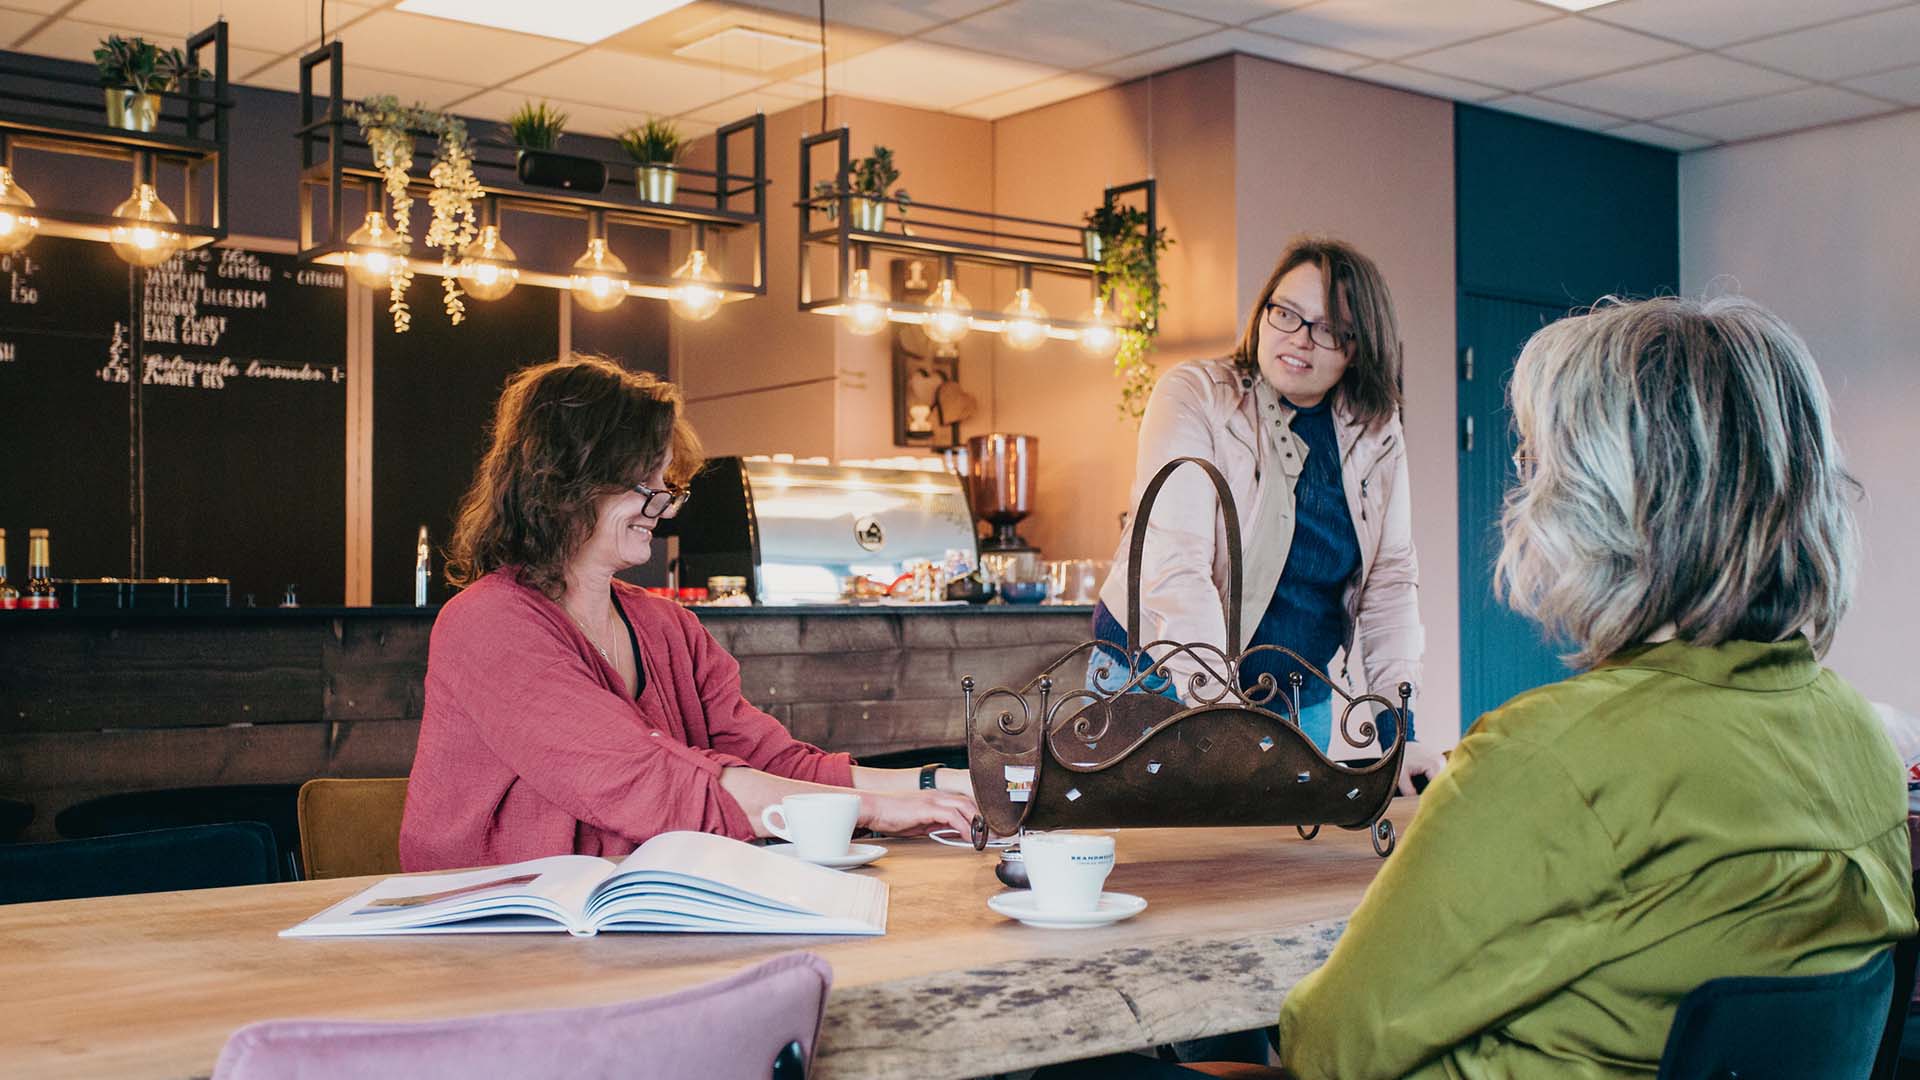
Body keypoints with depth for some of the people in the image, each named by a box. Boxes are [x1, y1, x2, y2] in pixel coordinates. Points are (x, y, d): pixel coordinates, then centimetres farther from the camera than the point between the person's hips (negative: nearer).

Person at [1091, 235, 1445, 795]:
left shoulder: (1376, 430, 0)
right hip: (1163, 690, -4)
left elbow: (1390, 579, 2)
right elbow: (1176, 564, -26)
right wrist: (1219, 715, -36)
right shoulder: (1194, 396, -14)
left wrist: (1399, 732, -8)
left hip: (1301, 702, 4)